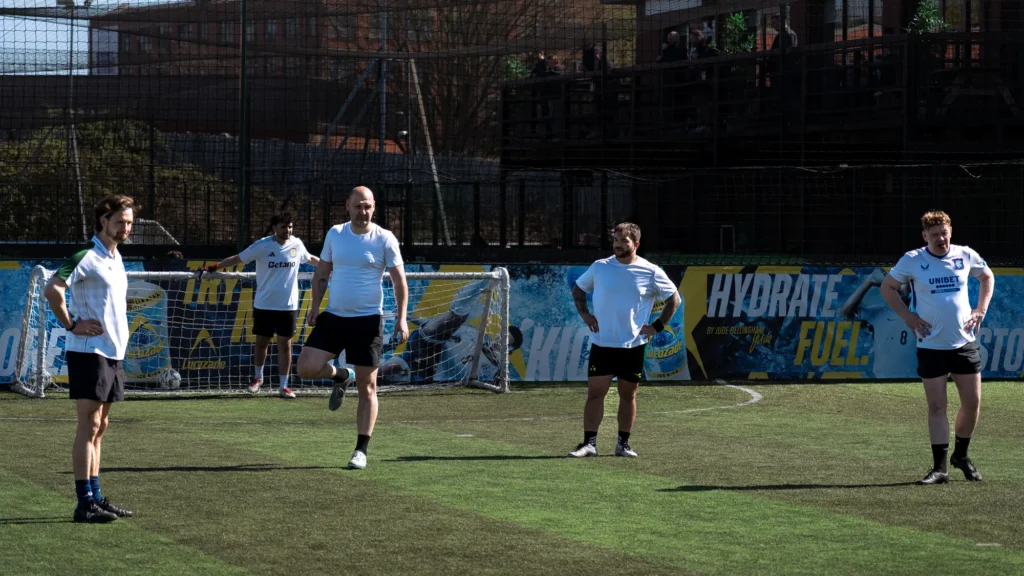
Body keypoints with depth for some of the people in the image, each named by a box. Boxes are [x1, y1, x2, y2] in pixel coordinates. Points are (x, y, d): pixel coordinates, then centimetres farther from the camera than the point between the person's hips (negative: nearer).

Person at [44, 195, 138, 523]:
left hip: (113, 353, 9)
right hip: (89, 351, -9)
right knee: (89, 425, -8)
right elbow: (52, 290, -24)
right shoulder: (86, 258, -13)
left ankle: (95, 497, 16)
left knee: (99, 426, 11)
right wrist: (71, 325, -19)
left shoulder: (116, 259, 15)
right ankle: (85, 502, -7)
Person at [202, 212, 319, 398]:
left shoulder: (297, 245, 0)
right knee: (262, 342, 9)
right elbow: (238, 258, -6)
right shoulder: (262, 246, -10)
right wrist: (214, 267, -13)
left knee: (285, 344, 1)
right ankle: (258, 377, 31)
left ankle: (283, 386, 7)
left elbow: (311, 258, 20)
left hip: (288, 306, 1)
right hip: (264, 305, -1)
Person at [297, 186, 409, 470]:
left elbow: (399, 279, -4)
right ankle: (339, 377, 21)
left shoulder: (384, 239, -5)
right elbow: (322, 273, 13)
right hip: (333, 316, 3)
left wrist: (401, 318, -12)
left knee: (367, 388, -1)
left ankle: (361, 450, 7)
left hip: (368, 320, -3)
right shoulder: (335, 234, 5)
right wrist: (315, 306, 2)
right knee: (306, 367, -12)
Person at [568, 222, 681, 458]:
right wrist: (584, 313, 4)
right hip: (602, 344, 1)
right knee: (595, 393, -5)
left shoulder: (651, 273, -3)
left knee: (628, 395, 7)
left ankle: (623, 443, 17)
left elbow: (674, 299, 7)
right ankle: (589, 443, -2)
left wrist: (657, 326, 0)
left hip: (633, 346, 0)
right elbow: (578, 289, 18)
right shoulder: (599, 267, 2)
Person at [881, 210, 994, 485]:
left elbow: (987, 277, 20)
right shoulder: (912, 260, -5)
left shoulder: (965, 256, 1)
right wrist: (908, 316, -3)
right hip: (931, 346, -2)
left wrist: (980, 310, 8)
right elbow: (887, 287, 7)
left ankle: (961, 456, 24)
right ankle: (939, 468, 2)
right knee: (936, 406, -2)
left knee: (972, 403, 2)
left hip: (965, 343, 2)